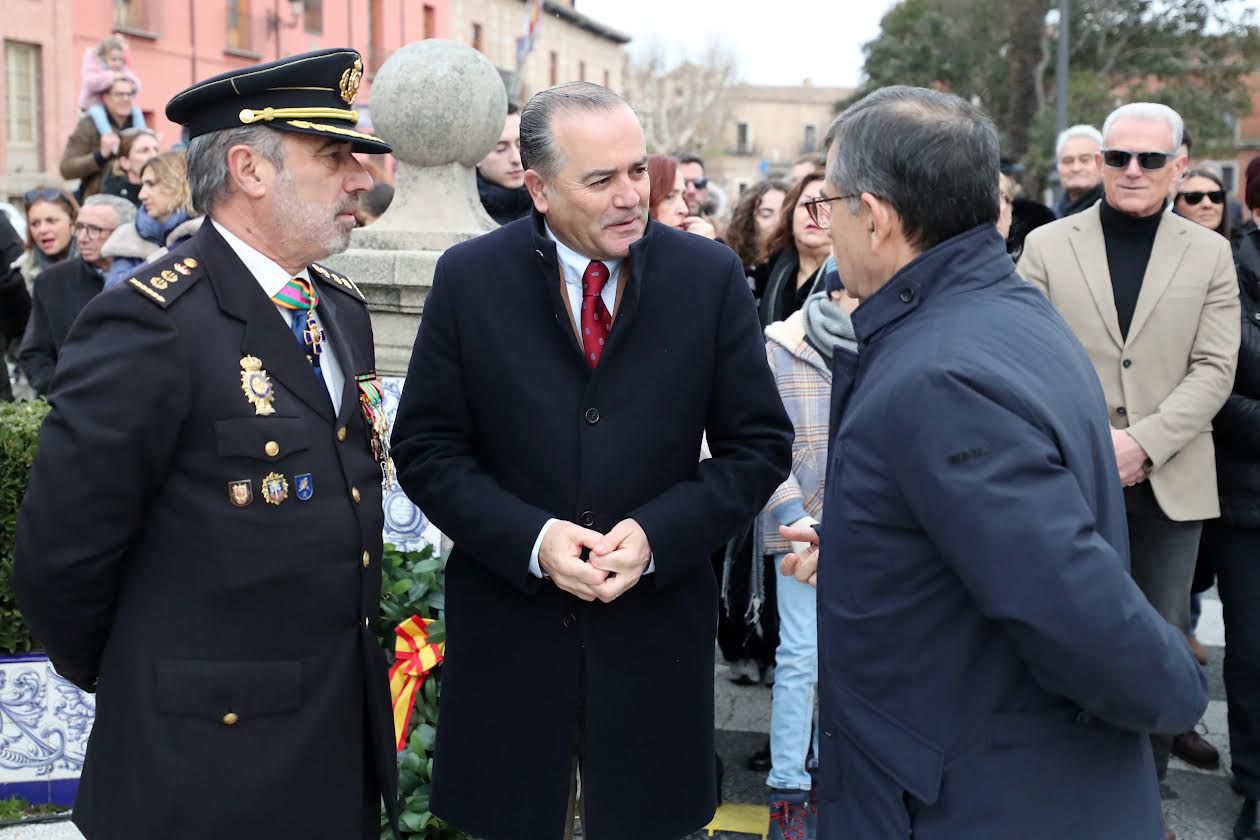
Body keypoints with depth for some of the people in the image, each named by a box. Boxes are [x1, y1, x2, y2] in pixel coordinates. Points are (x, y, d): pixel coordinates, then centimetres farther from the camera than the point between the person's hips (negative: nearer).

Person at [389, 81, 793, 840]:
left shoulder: (711, 275, -4)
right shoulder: (469, 278, -4)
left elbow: (760, 443, -1)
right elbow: (426, 448, -2)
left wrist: (659, 534, -16)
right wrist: (531, 539, -17)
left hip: (655, 629, 0)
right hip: (509, 630, 0)